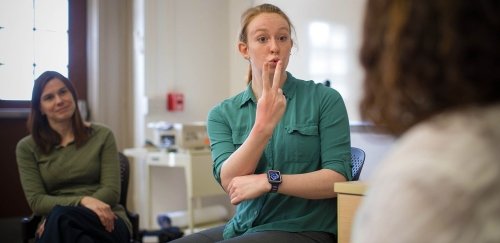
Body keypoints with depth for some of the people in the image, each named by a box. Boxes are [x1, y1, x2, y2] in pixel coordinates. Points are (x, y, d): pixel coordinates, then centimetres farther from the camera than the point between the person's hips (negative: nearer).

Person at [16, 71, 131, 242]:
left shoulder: (102, 136, 8)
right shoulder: (27, 148, 8)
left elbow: (111, 191, -2)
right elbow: (36, 201, -2)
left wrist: (58, 216, -16)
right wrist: (83, 200, -21)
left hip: (106, 221, -1)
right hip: (57, 225, 1)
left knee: (61, 218, -35)